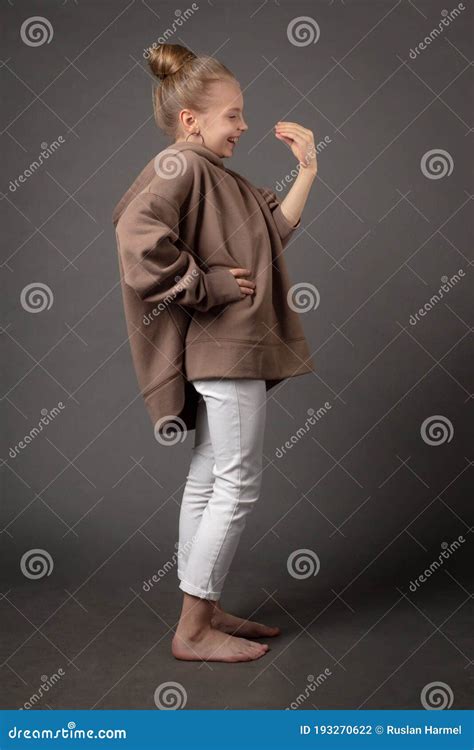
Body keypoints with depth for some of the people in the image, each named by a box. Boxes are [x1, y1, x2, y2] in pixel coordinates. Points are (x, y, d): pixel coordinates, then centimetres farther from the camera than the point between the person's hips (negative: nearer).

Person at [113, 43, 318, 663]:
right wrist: (208, 286, -19)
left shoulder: (217, 174, 18)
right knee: (238, 486, -5)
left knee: (209, 481, 13)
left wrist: (307, 170, 15)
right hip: (227, 347, -10)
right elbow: (139, 239, -27)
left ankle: (204, 611, 25)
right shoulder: (179, 165, -12)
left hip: (230, 349, 10)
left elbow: (274, 230, 22)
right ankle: (194, 630, 6)